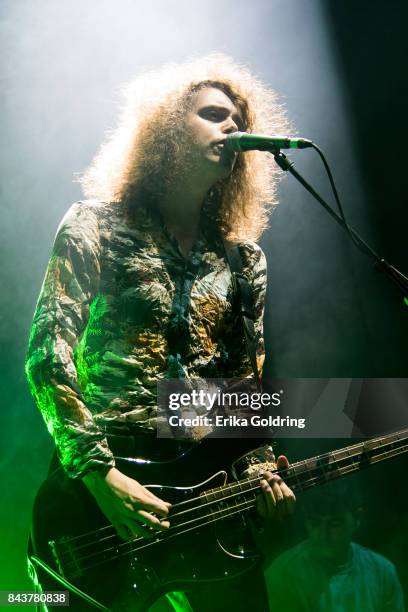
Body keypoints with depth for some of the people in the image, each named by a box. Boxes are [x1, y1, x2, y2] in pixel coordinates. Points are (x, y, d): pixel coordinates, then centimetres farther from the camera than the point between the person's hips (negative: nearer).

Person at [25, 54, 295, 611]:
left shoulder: (244, 256, 10)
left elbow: (250, 377, 12)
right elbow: (49, 353, -11)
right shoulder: (97, 225, -3)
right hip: (106, 480, -3)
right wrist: (99, 472, -18)